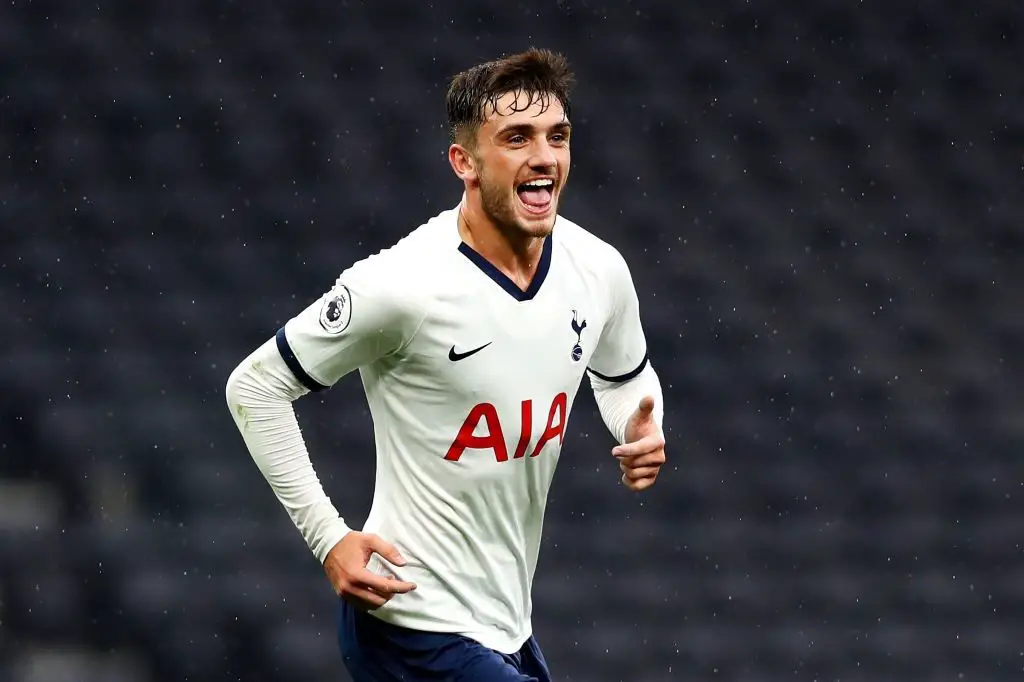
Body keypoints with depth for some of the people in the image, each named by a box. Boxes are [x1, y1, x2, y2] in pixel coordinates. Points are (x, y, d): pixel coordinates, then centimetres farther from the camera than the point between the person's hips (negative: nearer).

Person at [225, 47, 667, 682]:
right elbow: (254, 387, -10)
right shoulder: (402, 285, -20)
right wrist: (329, 538, -14)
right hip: (415, 625, -7)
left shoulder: (600, 270, -1)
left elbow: (627, 377, 21)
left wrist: (642, 433, -2)